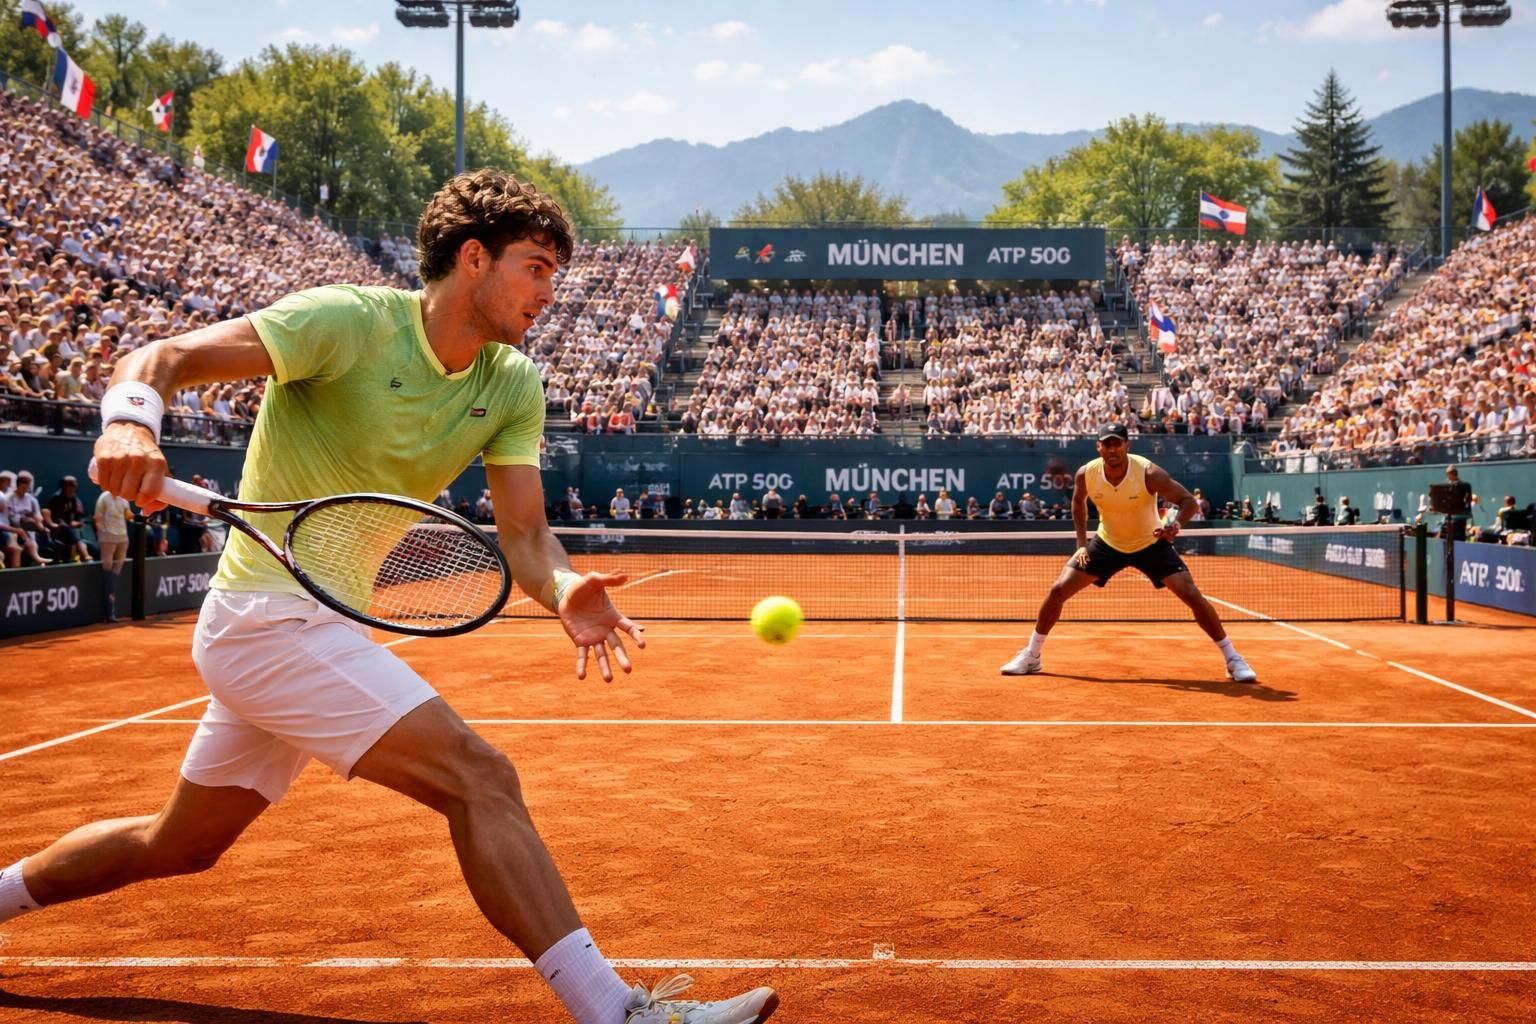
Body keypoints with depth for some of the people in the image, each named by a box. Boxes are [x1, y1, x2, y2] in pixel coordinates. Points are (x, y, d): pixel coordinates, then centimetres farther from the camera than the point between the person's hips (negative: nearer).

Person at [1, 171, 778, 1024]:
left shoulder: (513, 386, 2)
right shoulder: (346, 321, -16)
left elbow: (523, 536, -4)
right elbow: (160, 358, -18)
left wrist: (562, 589, -26)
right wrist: (130, 419, -39)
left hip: (325, 624, 8)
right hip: (271, 613, -8)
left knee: (180, 844, 23)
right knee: (478, 777, -20)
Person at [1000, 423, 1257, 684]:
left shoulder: (1149, 473, -29)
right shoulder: (1086, 474, -19)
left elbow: (1189, 501, -25)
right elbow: (1078, 502, 6)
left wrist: (1176, 525, -46)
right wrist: (1082, 543, -2)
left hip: (1151, 544, -2)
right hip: (1107, 544, 3)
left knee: (1193, 596, -15)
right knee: (1058, 590, -6)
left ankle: (1232, 659, 1)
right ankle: (1031, 656, 11)